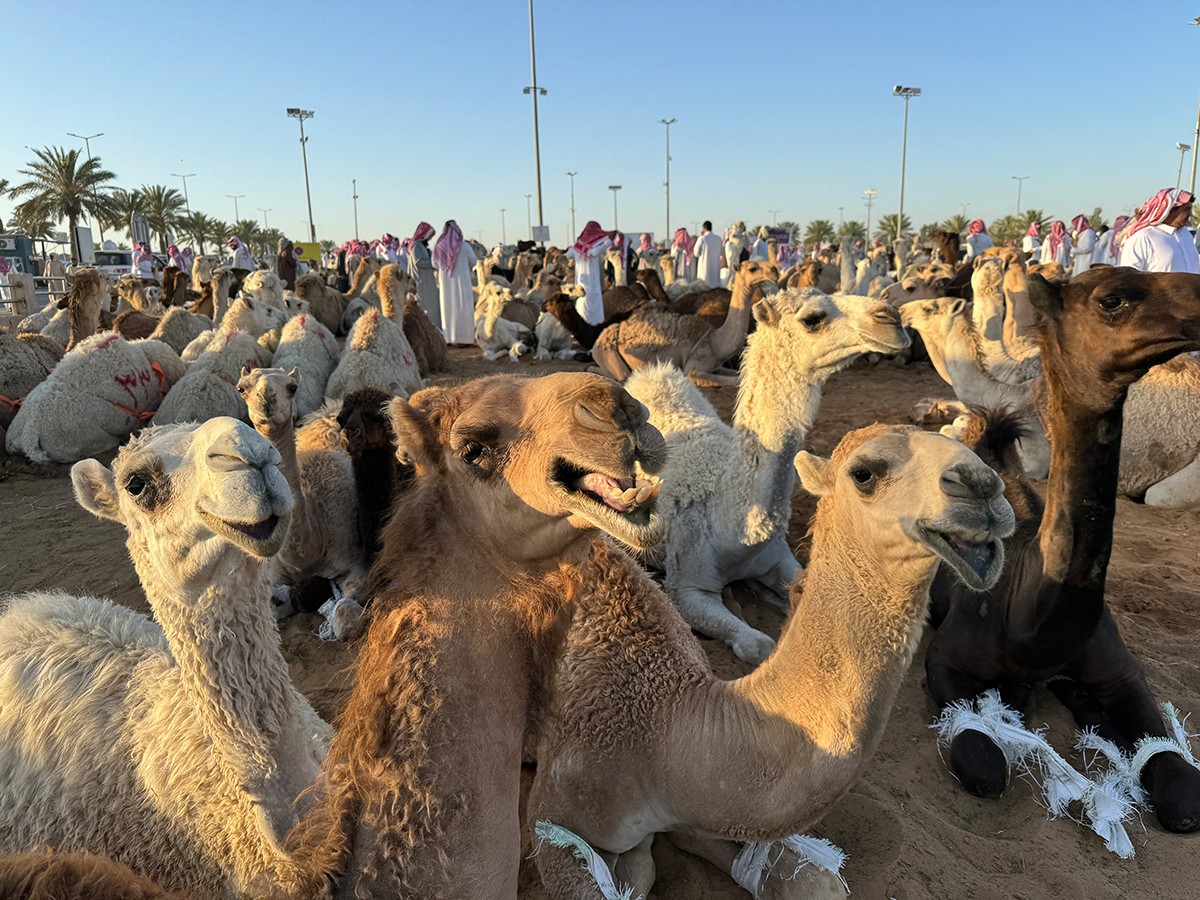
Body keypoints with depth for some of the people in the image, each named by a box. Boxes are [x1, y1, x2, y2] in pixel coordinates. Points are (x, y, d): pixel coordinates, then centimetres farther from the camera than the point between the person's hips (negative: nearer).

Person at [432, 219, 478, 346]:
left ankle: (449, 337, 8)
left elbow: (435, 264, 4)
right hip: (462, 281, -2)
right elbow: (473, 261, 1)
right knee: (463, 308, 3)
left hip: (445, 282, 2)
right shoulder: (464, 246, -10)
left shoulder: (439, 247, -6)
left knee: (448, 308, 9)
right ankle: (465, 337, 2)